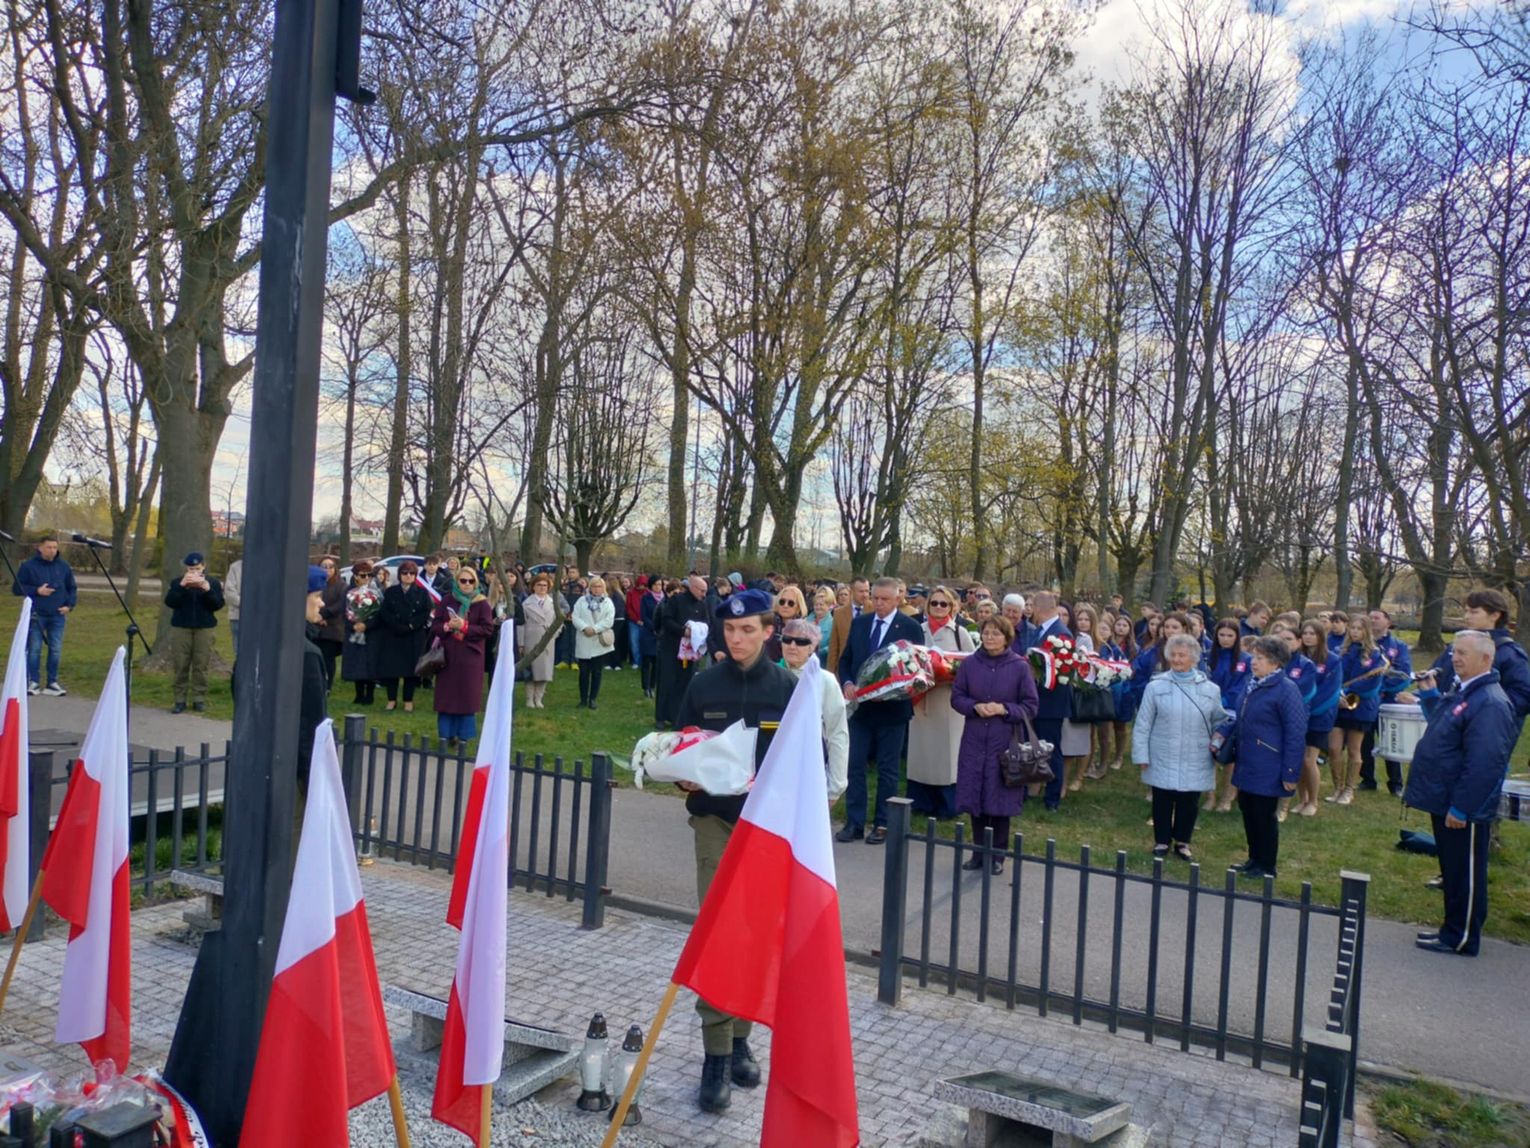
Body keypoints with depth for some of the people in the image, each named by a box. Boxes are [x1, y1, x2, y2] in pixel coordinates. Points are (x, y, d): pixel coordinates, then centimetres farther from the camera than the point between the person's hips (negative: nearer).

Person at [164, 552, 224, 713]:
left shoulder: (212, 583, 5)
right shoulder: (177, 582, 7)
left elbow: (218, 604, -4)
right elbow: (169, 602, -5)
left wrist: (207, 589, -17)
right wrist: (182, 586, -17)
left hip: (204, 629, -1)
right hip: (180, 628, 1)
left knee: (201, 665, -2)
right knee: (180, 665, -1)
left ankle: (199, 698, 5)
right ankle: (180, 700, 5)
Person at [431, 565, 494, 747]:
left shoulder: (482, 603, -1)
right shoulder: (446, 602, 7)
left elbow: (488, 629, -8)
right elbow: (434, 626, 5)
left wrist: (464, 626, -16)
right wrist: (447, 626, -15)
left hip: (470, 657, -2)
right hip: (448, 655, 2)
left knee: (467, 696, 0)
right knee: (447, 695, 3)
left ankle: (463, 736, 9)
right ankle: (446, 734, 12)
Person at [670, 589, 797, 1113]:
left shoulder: (787, 688, -2)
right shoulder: (703, 684, 1)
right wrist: (685, 777, -12)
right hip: (716, 819, 0)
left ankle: (739, 1039, 28)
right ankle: (716, 1056, 4)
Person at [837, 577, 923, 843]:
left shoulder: (910, 628, -5)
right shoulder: (859, 623, 7)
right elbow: (845, 659, 12)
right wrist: (847, 684, -7)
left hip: (892, 709, -3)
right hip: (860, 706, 3)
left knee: (887, 770, 7)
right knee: (854, 765, 4)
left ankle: (882, 824, 17)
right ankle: (854, 823, 13)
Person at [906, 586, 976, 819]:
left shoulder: (960, 632, 2)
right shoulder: (918, 630, 7)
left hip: (949, 699, -2)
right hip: (922, 698, 2)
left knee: (947, 749, 2)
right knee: (922, 748, 7)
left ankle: (947, 804, 11)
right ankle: (921, 801, 17)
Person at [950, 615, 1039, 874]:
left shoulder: (1020, 667, -5)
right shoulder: (969, 664, 1)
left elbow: (1030, 707, -2)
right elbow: (956, 697, 6)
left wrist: (1004, 709, -17)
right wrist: (975, 707, -13)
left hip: (1004, 743, -2)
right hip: (974, 742, 2)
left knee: (1000, 800, 3)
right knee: (975, 798, 7)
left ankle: (997, 856, 17)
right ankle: (978, 852, 21)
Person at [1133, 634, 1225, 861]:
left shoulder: (1210, 690, 1)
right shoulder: (1156, 686, -4)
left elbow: (1219, 723, 11)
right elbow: (1143, 725, -1)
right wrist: (1141, 755, -3)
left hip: (1195, 763, 1)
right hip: (1163, 761, -1)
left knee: (1189, 804, 10)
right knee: (1162, 803, 8)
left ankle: (1182, 842, 28)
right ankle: (1162, 841, 25)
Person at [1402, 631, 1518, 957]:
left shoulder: (1490, 703, -21)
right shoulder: (1461, 692, 11)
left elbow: (1485, 764, -26)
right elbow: (1441, 726, 26)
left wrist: (1460, 808, -25)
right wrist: (1429, 694, 13)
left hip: (1464, 810, -10)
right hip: (1446, 802, 10)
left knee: (1464, 874, 3)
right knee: (1452, 870, 19)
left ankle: (1461, 939, 14)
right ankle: (1453, 929, 31)